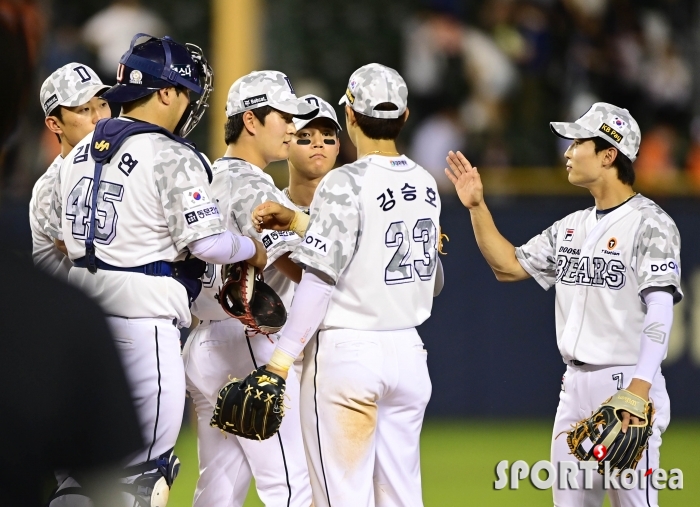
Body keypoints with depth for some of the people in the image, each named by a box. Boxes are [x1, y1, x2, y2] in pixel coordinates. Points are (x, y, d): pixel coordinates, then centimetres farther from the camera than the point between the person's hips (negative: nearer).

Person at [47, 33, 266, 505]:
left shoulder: (80, 153, 12)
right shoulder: (172, 158, -13)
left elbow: (61, 232, 20)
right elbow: (206, 243, -16)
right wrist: (251, 249, 3)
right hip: (143, 319, -8)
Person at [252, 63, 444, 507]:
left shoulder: (346, 184, -12)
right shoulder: (425, 184, 8)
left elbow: (321, 277, -17)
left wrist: (283, 355, -17)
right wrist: (298, 222, 19)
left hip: (347, 351, -7)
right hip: (408, 352, 7)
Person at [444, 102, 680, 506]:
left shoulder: (650, 223, -9)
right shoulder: (572, 227, 16)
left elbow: (660, 310, -17)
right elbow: (509, 265, 24)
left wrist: (640, 388, -26)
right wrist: (477, 207, 15)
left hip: (627, 382, -8)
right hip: (575, 384, 8)